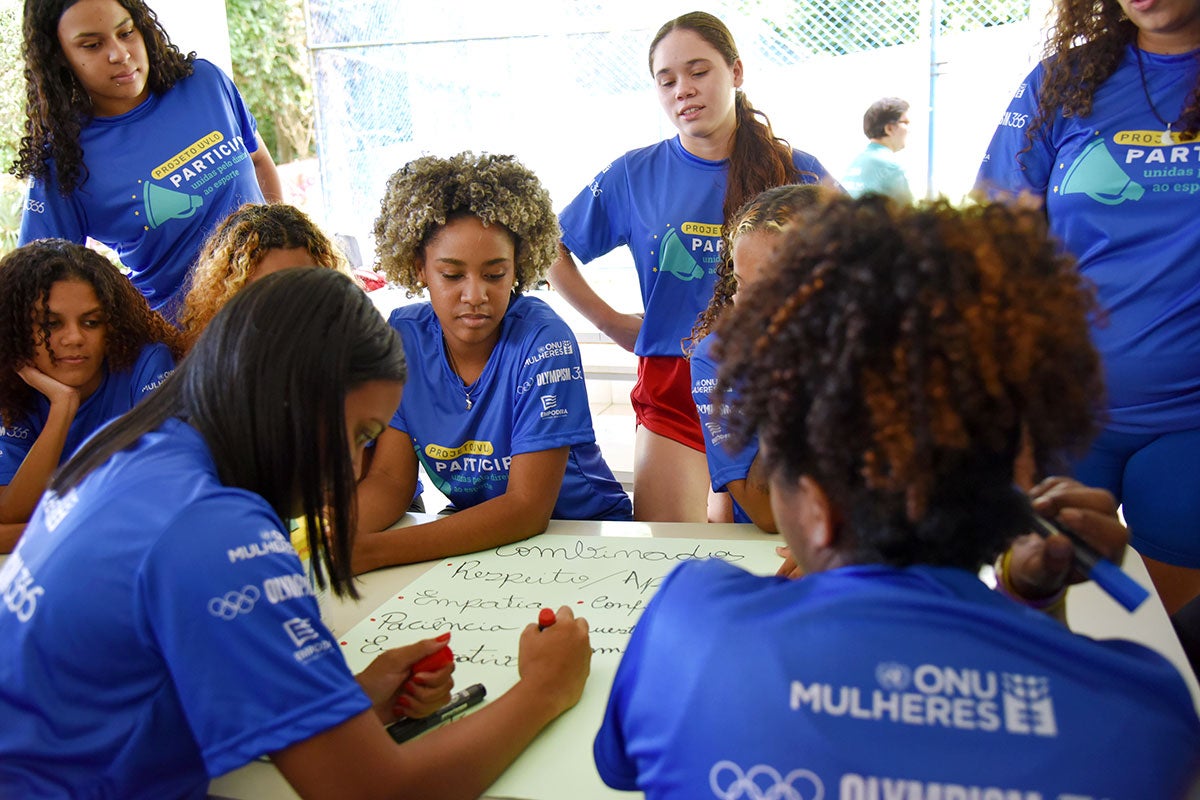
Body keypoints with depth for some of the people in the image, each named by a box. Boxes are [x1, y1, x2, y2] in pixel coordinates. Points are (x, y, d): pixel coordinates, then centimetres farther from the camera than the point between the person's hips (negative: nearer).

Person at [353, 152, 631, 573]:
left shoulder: (542, 340, -21)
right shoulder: (404, 337, -8)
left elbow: (529, 506, -24)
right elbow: (390, 479, -6)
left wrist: (373, 550, -33)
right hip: (468, 530, 4)